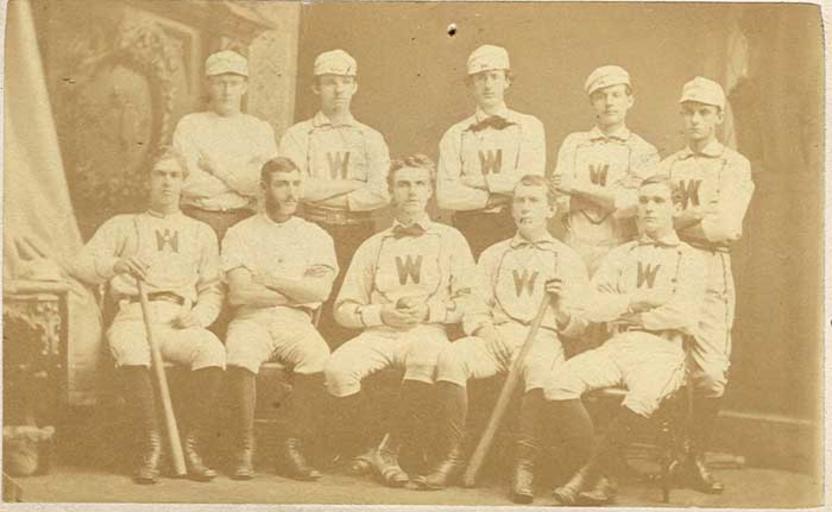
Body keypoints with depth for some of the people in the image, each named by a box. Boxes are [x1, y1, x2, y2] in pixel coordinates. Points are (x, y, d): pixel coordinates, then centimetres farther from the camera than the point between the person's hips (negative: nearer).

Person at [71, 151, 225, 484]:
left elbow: (213, 289, 20)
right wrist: (116, 265, -14)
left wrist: (199, 315, -3)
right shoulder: (121, 226, 21)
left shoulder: (201, 232, 26)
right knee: (130, 351, -38)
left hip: (181, 322, 1)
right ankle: (151, 447, -32)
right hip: (133, 316, -1)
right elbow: (81, 265, 8)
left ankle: (191, 447, -26)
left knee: (212, 351, -34)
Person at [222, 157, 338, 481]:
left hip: (296, 322, 1)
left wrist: (268, 279, -3)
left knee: (318, 357, -32)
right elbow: (240, 293, -4)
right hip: (252, 320, -1)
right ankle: (244, 450, -21)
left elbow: (321, 291, -1)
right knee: (240, 356, -35)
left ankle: (293, 448, -21)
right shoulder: (241, 233, 10)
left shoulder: (316, 236, 15)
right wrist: (298, 291, -2)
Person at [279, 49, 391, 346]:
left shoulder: (371, 139, 13)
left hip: (359, 233, 1)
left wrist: (325, 195, -7)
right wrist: (351, 184, -5)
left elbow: (381, 193, -3)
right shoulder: (298, 136, 9)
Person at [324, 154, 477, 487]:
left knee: (427, 359, -40)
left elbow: (470, 301, 7)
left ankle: (389, 453, -24)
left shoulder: (449, 240, 17)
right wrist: (382, 314, -2)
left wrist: (428, 310, -8)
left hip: (427, 332, -2)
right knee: (338, 367, -31)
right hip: (378, 332, 2)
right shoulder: (373, 246, 23)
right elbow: (344, 309, 16)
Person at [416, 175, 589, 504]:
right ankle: (454, 455, -23)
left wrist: (561, 309, -12)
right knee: (451, 357, -30)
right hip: (495, 336, 2)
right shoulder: (493, 255, 25)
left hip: (542, 337, -2)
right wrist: (483, 329, -7)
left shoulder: (568, 259, 17)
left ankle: (525, 465, -33)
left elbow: (577, 328, 11)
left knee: (542, 368, -39)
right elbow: (475, 309, 16)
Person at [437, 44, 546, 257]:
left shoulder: (529, 127, 8)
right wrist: (493, 198, -7)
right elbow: (445, 195, -1)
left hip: (516, 230, 0)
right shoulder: (455, 135, 9)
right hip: (469, 230, 1)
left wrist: (477, 181, -3)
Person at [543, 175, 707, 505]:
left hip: (661, 351, -3)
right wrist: (640, 299, -3)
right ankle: (597, 481, -19)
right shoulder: (620, 256, 22)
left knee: (642, 398, -38)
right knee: (559, 385, -25)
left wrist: (625, 314, 0)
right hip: (616, 346, 4)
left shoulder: (689, 260, 12)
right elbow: (591, 307, 7)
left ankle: (585, 478, -25)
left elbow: (682, 315, -6)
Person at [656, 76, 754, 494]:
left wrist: (672, 224, -3)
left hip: (710, 275, -3)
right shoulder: (667, 167, 18)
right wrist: (692, 216, -10)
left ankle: (695, 459, 6)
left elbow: (726, 227, -8)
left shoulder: (735, 166, 7)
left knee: (712, 374, -11)